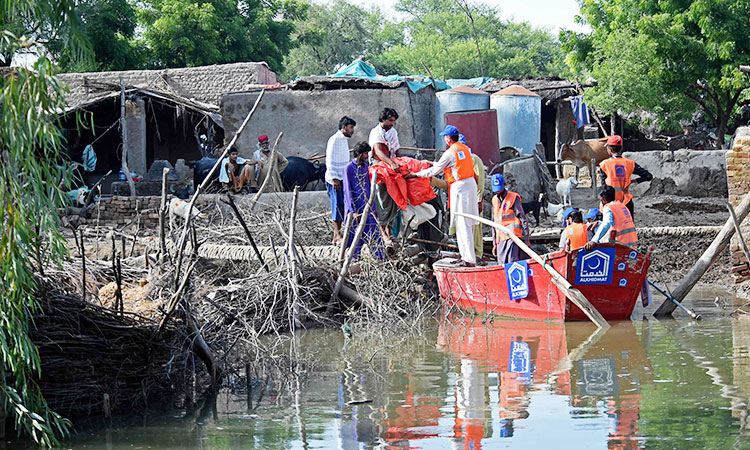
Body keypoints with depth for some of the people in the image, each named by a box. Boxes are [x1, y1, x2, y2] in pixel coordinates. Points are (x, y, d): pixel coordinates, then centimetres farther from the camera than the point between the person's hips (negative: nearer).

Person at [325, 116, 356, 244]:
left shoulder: (344, 140, 19)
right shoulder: (334, 140, -11)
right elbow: (330, 161, -16)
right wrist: (334, 179, -20)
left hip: (343, 179, 9)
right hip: (335, 179, -9)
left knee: (342, 206, 6)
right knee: (338, 206, -11)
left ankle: (337, 236, 7)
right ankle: (337, 235, -13)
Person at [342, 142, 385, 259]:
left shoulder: (365, 167, 10)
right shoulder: (349, 168, -8)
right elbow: (348, 191, -10)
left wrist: (373, 207, 13)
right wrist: (354, 211, -14)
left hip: (367, 206, 5)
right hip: (355, 206, -5)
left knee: (373, 231, 1)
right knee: (356, 232, -1)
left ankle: (380, 257, 3)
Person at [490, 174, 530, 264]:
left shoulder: (514, 197, -2)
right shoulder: (495, 200, 18)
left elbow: (523, 218, -5)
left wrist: (526, 239, -10)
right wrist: (495, 243, 20)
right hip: (501, 239, 6)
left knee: (512, 262, -17)